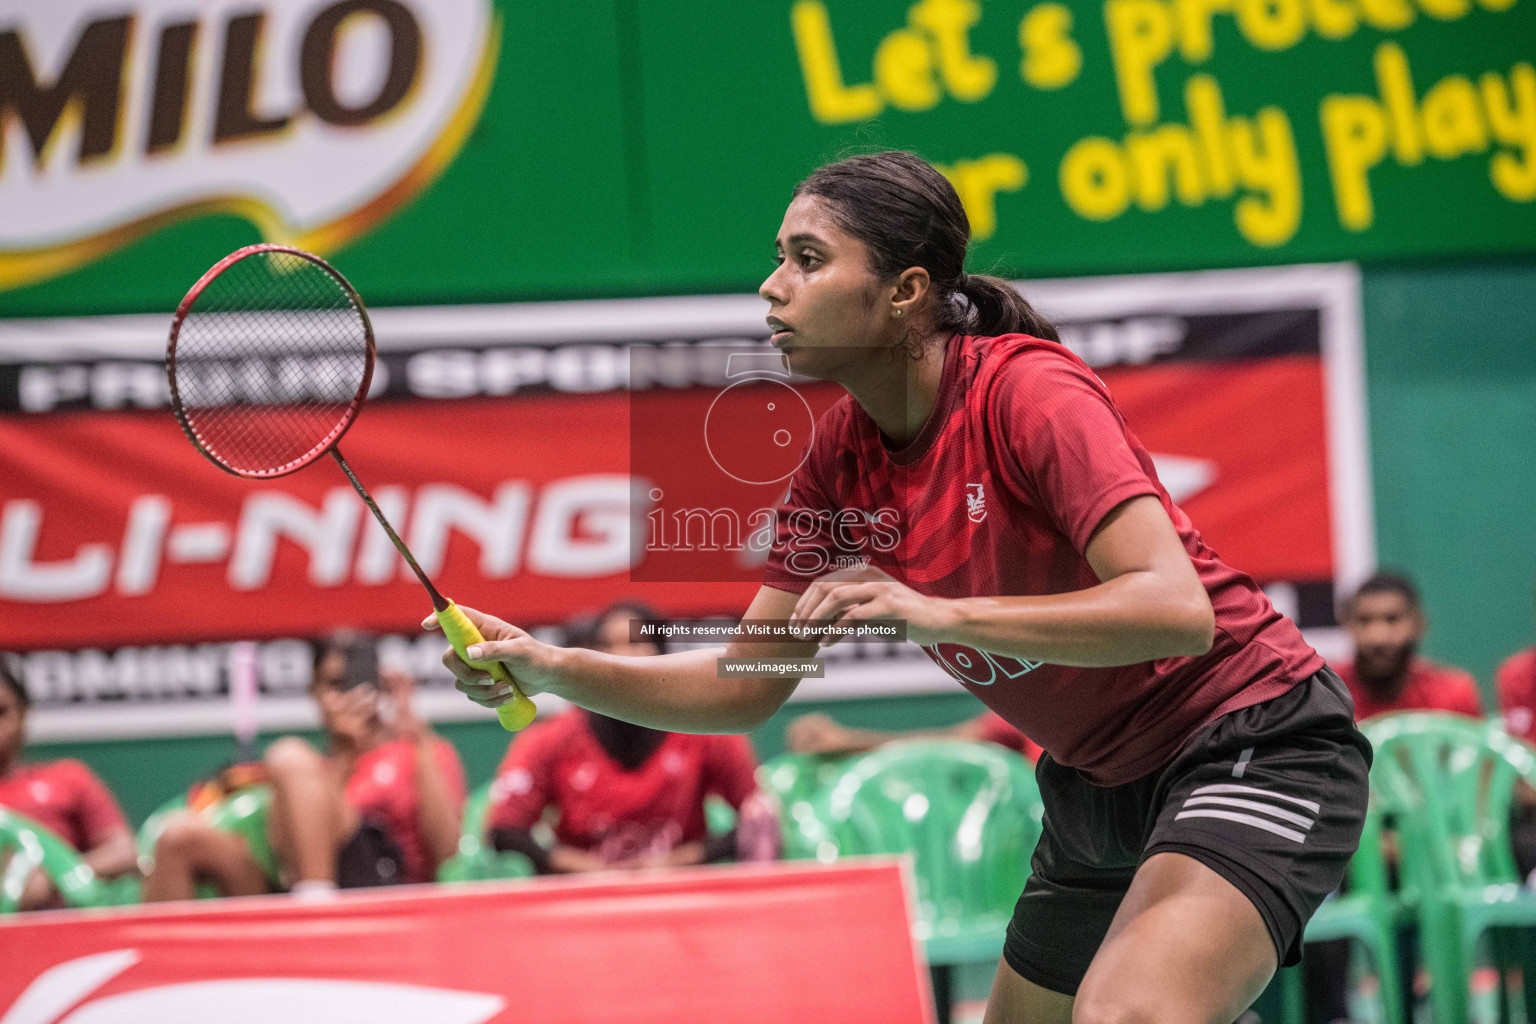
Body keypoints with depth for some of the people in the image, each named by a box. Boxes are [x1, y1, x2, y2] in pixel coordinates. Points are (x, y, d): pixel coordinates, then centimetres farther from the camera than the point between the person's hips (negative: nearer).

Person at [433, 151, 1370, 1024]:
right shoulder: (836, 460, -1)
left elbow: (1177, 610, -33)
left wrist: (941, 613, -40)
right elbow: (748, 683, 4)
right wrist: (555, 670, -10)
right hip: (1097, 787, 8)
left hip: (1255, 740, -8)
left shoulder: (1029, 393, -22)